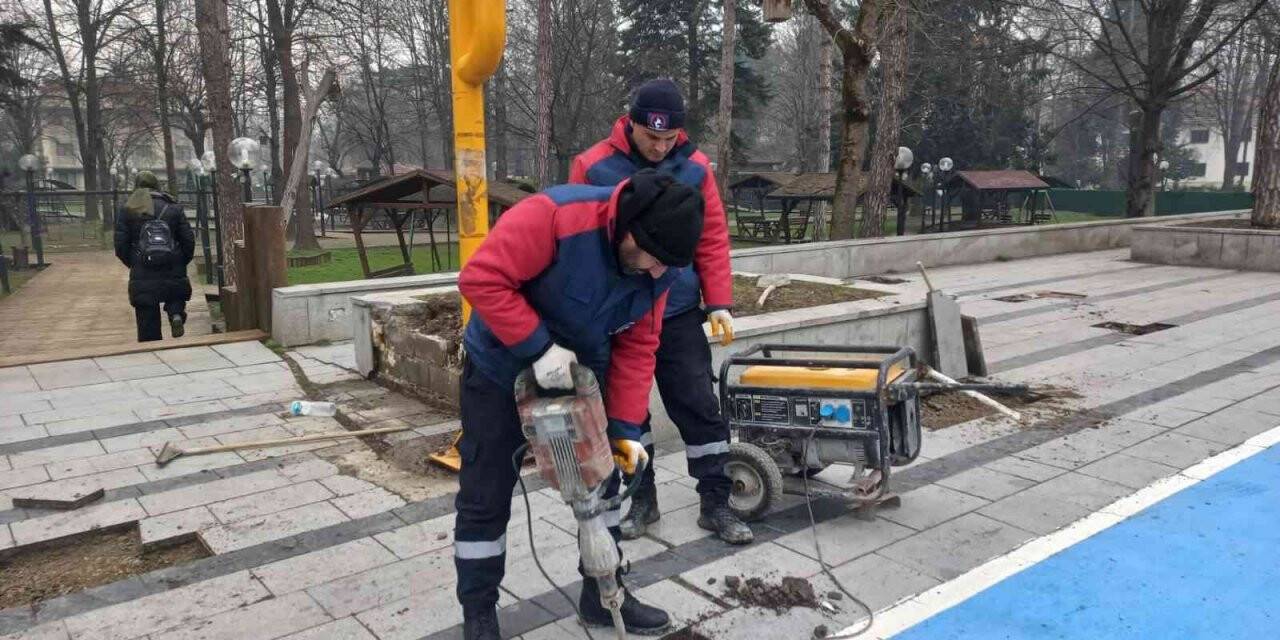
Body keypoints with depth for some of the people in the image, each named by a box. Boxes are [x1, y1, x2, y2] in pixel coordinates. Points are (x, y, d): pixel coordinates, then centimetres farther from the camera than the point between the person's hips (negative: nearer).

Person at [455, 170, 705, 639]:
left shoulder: (658, 270, -13)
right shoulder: (553, 216, -34)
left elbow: (636, 349, -7)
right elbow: (480, 279, -33)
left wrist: (625, 428, -11)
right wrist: (539, 347, -35)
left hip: (581, 375, 6)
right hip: (501, 371, -5)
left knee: (600, 481, 12)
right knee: (486, 498, 2)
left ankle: (603, 595, 30)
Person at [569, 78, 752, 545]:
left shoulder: (695, 167, -2)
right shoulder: (592, 166, -7)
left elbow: (713, 240, 2)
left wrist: (719, 303, -4)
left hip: (679, 317, 1)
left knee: (700, 408, 3)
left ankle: (715, 503, 17)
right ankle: (642, 500, 27)